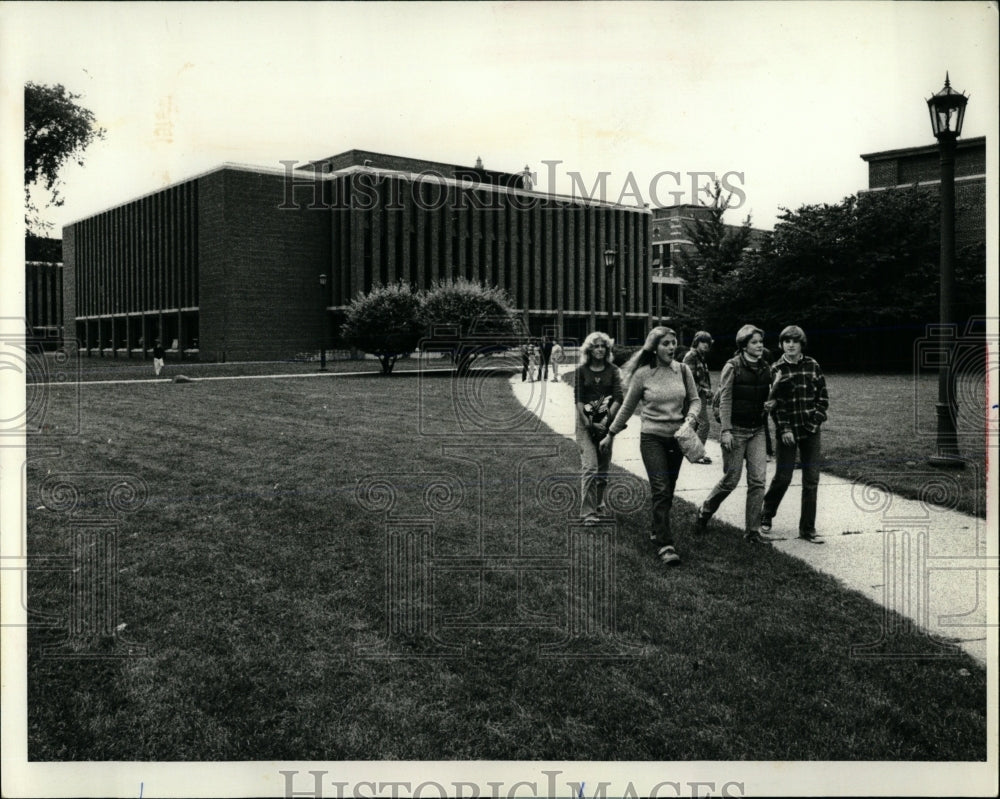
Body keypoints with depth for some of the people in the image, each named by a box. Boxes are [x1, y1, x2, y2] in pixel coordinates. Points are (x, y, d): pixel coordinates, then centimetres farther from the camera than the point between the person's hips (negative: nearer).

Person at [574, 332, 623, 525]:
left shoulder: (613, 371, 4)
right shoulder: (582, 371, 2)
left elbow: (618, 398, -2)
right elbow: (578, 399, -1)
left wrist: (606, 420, -12)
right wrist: (589, 423, -10)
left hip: (607, 421, 2)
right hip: (586, 422, -2)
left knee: (603, 467, 7)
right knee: (590, 467, -12)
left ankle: (599, 504, 26)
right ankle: (588, 512, -11)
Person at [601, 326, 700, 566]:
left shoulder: (683, 371, 2)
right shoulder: (643, 374, -5)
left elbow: (695, 399, 12)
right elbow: (628, 407, 5)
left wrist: (690, 417, -10)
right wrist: (611, 434, 12)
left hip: (677, 437, 3)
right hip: (652, 437, -3)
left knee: (667, 490, 11)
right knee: (661, 490, -11)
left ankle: (656, 529, 32)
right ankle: (665, 545, -11)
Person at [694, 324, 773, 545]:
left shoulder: (765, 368, 8)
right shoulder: (733, 366, -9)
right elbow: (725, 399, -11)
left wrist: (768, 405, -1)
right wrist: (726, 430, -16)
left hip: (757, 430, 5)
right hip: (736, 430, -5)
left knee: (758, 479, -2)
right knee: (731, 479, 0)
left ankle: (752, 531, 4)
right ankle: (705, 512, 26)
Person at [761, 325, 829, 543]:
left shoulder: (812, 366, 3)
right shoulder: (776, 369, -3)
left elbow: (823, 397, 7)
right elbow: (775, 403, -6)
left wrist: (816, 419, -5)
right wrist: (784, 429, -13)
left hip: (811, 430, 2)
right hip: (788, 431, -2)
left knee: (811, 480, 1)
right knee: (783, 477, 0)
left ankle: (807, 529, 9)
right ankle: (766, 516, 25)